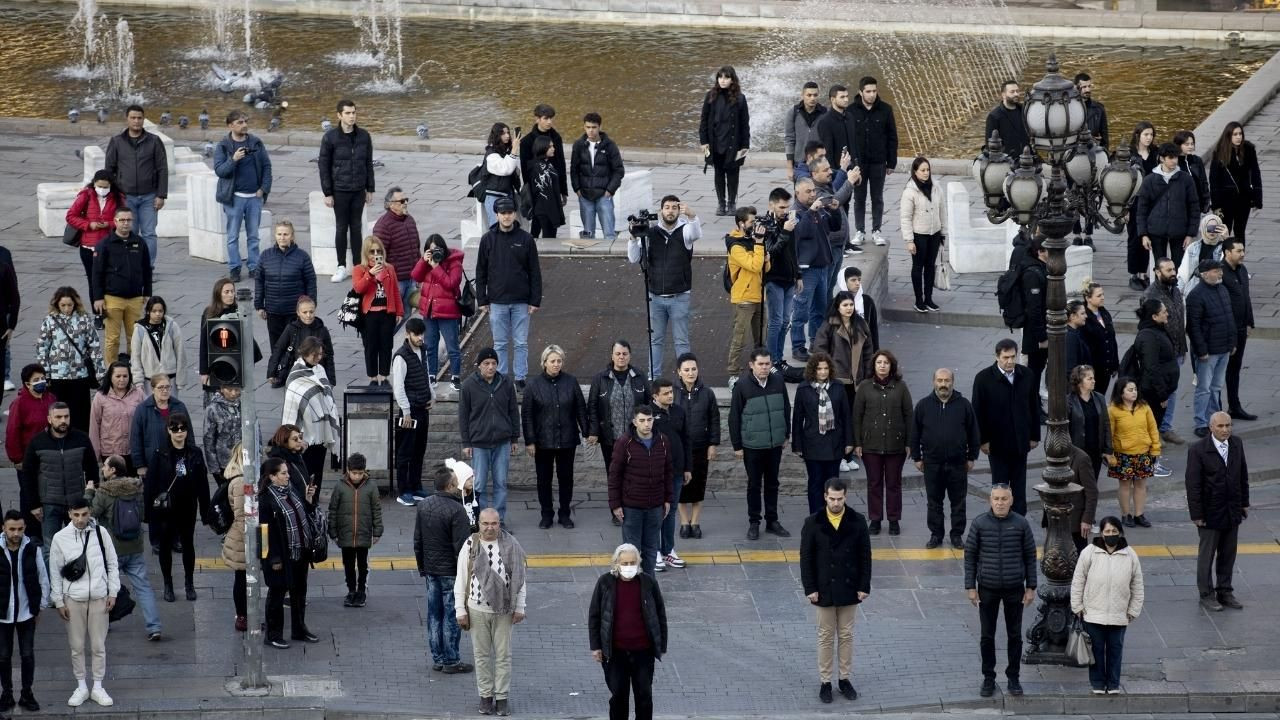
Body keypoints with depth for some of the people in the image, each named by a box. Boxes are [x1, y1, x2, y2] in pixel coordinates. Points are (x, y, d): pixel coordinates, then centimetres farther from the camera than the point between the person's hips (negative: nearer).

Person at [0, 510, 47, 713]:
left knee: (27, 655, 7)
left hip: (27, 612, 0)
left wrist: (41, 606, 4)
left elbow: (43, 578, 2)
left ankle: (27, 694, 19)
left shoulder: (33, 549, -8)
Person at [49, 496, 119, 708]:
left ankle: (98, 687, 17)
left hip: (99, 597, 0)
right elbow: (55, 573, 1)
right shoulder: (60, 538, -5)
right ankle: (81, 688, 20)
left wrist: (112, 593, 2)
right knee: (76, 646, 7)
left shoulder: (99, 533, -4)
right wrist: (59, 601, 0)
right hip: (73, 599, 0)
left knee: (98, 646, 5)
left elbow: (112, 564, 5)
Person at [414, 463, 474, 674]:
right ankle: (451, 661, 6)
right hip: (451, 571, -7)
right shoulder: (456, 510, -20)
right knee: (452, 616, 1)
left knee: (434, 615, 13)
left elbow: (417, 541, 11)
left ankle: (437, 658, 19)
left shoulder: (423, 506, 4)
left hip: (431, 570, 7)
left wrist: (422, 567, 21)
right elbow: (461, 546, -19)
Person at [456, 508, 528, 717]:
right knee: (482, 654, 9)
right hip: (477, 609, 0)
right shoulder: (470, 546, -3)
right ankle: (486, 696, 19)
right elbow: (460, 580, 1)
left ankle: (502, 697, 13)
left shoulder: (511, 546, -4)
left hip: (504, 610, 0)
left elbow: (519, 578, 3)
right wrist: (461, 610, -2)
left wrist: (519, 607, 1)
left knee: (503, 655, 4)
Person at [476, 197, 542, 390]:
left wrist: (535, 301, -3)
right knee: (500, 344, 6)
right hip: (497, 302, 0)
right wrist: (482, 300, 0)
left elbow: (535, 272, 1)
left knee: (521, 343, 4)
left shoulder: (526, 239, -1)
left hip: (521, 302, 0)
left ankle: (520, 378, 11)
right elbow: (481, 272, 5)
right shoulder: (488, 239, 1)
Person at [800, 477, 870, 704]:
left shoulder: (857, 521, -5)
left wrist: (864, 586, -3)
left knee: (846, 635, 11)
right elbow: (806, 558, -5)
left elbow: (865, 556, 0)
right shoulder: (813, 522, -8)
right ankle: (825, 681, 15)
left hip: (849, 589, 1)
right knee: (825, 636, 7)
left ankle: (845, 679, 22)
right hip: (824, 589, -1)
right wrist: (810, 588, -9)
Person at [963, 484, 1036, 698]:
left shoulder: (1021, 524, -5)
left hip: (1014, 588, 0)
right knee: (987, 636, 8)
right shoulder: (979, 524, -6)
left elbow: (1030, 556, 2)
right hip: (987, 588, 0)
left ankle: (1013, 677, 21)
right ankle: (988, 678, 19)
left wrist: (1031, 587, 0)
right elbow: (970, 555, -1)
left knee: (1015, 636, 8)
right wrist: (970, 587, -3)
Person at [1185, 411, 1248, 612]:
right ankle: (1206, 595, 18)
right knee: (1207, 555, 7)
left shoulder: (1237, 444, 0)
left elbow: (1242, 475, 10)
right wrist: (1197, 514, -15)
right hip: (1210, 512, -5)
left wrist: (1244, 503, 10)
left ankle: (1225, 591, 27)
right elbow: (1193, 484, -15)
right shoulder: (1198, 450, -16)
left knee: (1228, 554, 14)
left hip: (1232, 511, 5)